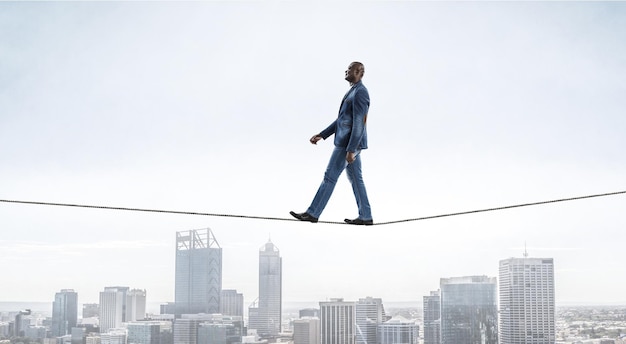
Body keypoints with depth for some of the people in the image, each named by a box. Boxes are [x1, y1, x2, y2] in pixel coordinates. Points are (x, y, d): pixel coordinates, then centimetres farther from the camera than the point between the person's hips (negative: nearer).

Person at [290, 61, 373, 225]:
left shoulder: (360, 93, -16)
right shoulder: (352, 92, 17)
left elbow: (359, 123, -21)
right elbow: (341, 120, 21)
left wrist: (351, 150, -24)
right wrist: (321, 135, 18)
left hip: (349, 143, -10)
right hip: (348, 143, 10)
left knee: (330, 177, -5)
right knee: (355, 179, 10)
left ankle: (312, 213, 1)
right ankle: (365, 216, 13)